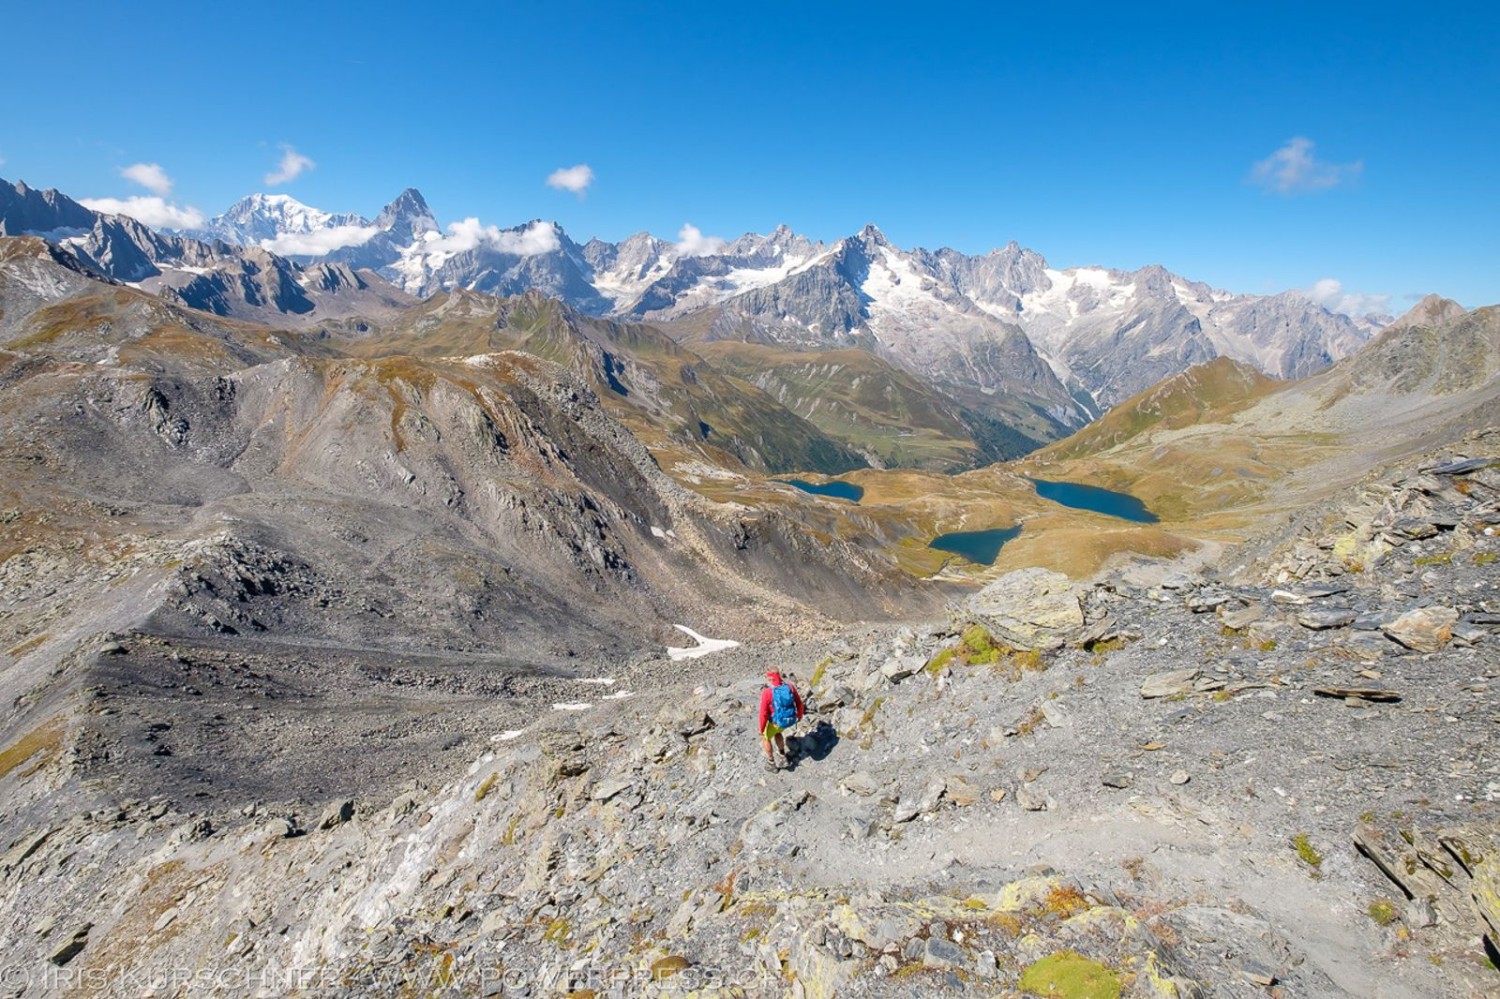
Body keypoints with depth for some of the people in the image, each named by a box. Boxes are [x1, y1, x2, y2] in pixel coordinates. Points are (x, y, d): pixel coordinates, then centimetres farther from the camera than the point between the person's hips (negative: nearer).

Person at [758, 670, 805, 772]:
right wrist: (800, 715, 16)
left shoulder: (767, 693, -30)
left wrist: (761, 728, -6)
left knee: (766, 738, 28)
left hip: (776, 722, -4)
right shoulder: (790, 687, -17)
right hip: (790, 719, 4)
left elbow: (764, 714, -23)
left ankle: (771, 763, 40)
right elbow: (799, 703, -5)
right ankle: (784, 757, 45)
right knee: (777, 732, 37)